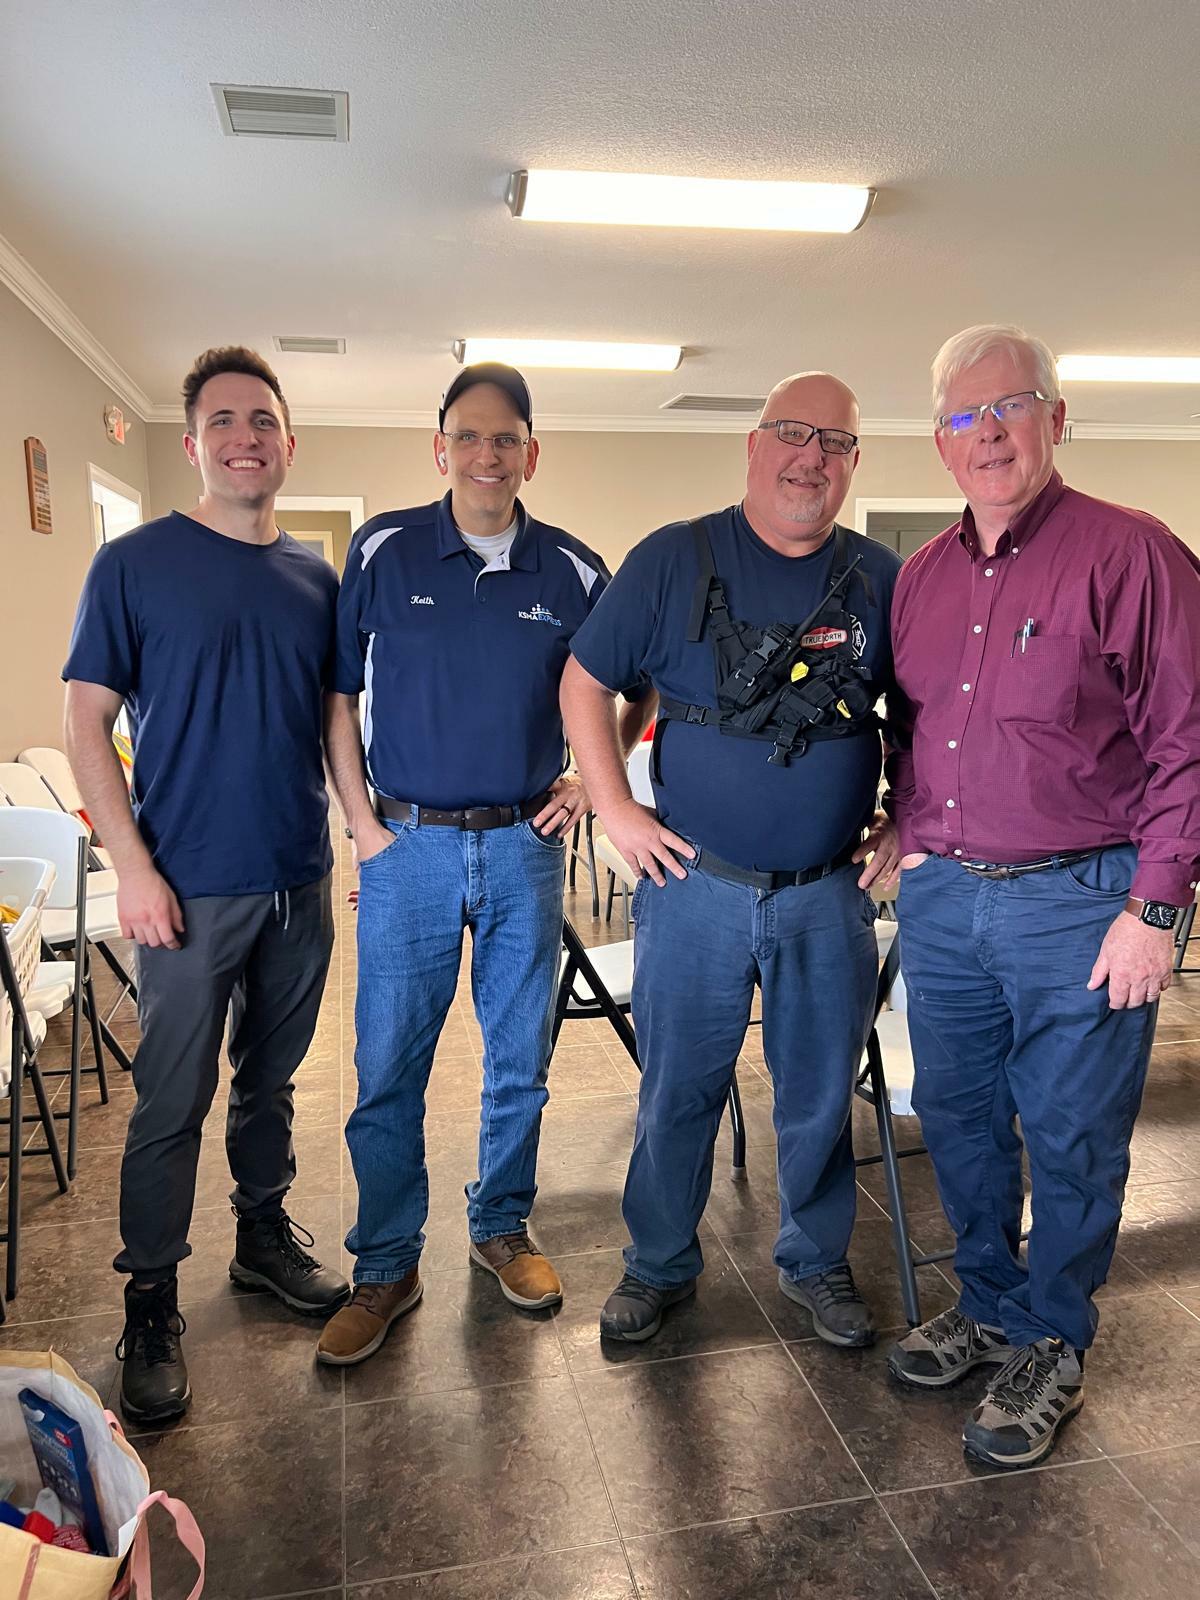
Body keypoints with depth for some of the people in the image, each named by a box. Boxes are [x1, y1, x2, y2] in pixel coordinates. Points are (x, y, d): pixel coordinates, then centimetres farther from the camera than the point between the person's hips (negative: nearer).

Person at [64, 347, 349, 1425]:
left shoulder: (315, 578, 7)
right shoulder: (136, 564, -5)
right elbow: (88, 722, -6)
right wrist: (134, 868, -12)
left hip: (300, 883, 4)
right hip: (192, 888, -4)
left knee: (271, 1080, 18)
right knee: (172, 1103, 5)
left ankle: (265, 1236, 37)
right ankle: (151, 1303, 23)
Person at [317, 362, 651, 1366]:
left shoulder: (573, 571, 2)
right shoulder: (383, 550, 0)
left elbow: (638, 690, 13)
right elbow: (338, 697, 4)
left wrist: (594, 778, -1)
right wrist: (362, 822, -1)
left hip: (525, 844, 1)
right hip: (408, 843, -1)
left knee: (521, 1061, 12)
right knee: (389, 1068, 4)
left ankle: (502, 1227, 34)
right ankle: (387, 1268, 22)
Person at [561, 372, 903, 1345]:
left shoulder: (882, 580, 3)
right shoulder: (673, 560, -3)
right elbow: (585, 683, 2)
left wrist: (904, 822, 3)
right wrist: (617, 810, -5)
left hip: (830, 896, 2)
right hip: (694, 884, -1)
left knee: (822, 1098, 15)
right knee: (678, 1093, 12)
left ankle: (817, 1262, 39)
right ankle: (661, 1265, 34)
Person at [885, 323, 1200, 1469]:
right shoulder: (922, 576, 11)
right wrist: (907, 834, 11)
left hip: (1077, 901, -5)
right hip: (942, 898, 6)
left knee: (1071, 1140, 8)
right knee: (956, 1120, 16)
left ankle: (1050, 1347, 29)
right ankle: (988, 1306, 38)